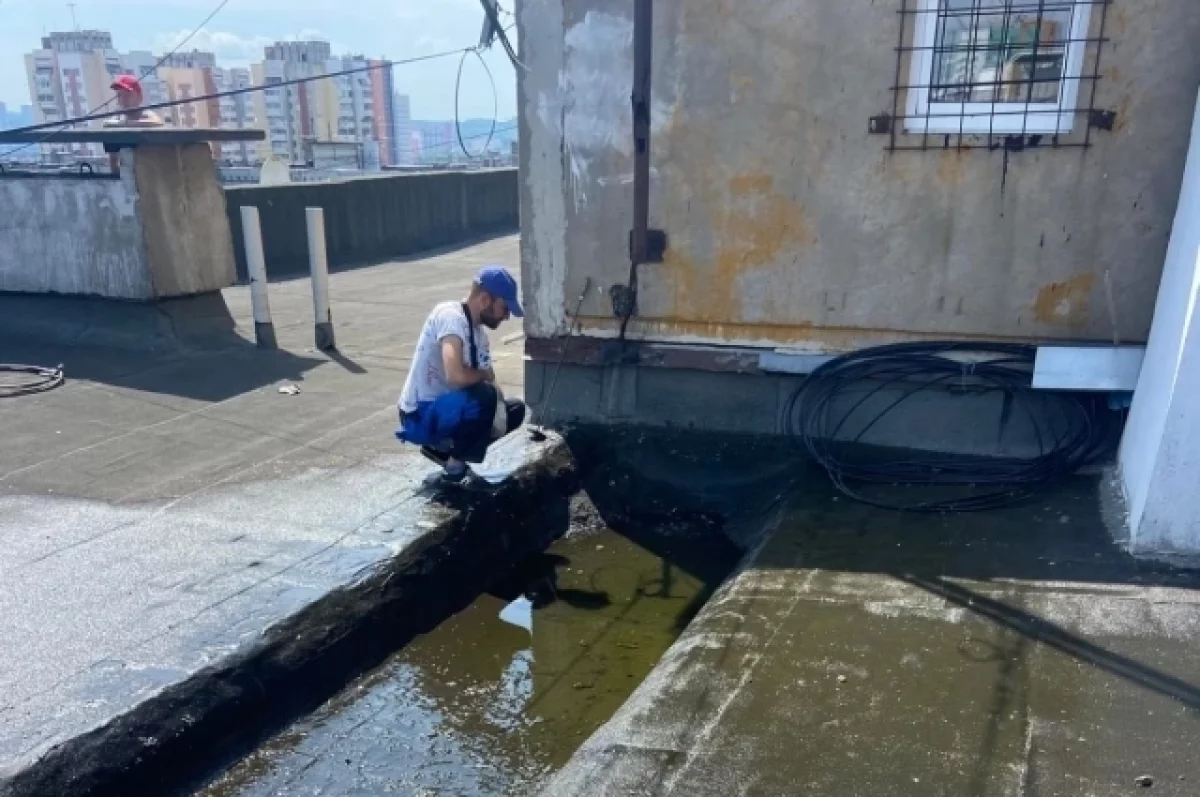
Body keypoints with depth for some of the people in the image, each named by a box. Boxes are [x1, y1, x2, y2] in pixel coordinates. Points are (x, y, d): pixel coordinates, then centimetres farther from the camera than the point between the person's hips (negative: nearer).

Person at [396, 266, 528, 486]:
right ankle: (455, 468, -10)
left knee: (515, 409, 8)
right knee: (484, 396, -31)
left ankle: (441, 446, 12)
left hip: (444, 411, 9)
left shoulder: (479, 334, 7)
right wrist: (486, 375, -15)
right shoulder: (451, 315, -21)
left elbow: (487, 384, 7)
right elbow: (456, 375, -35)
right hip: (420, 417, -9)